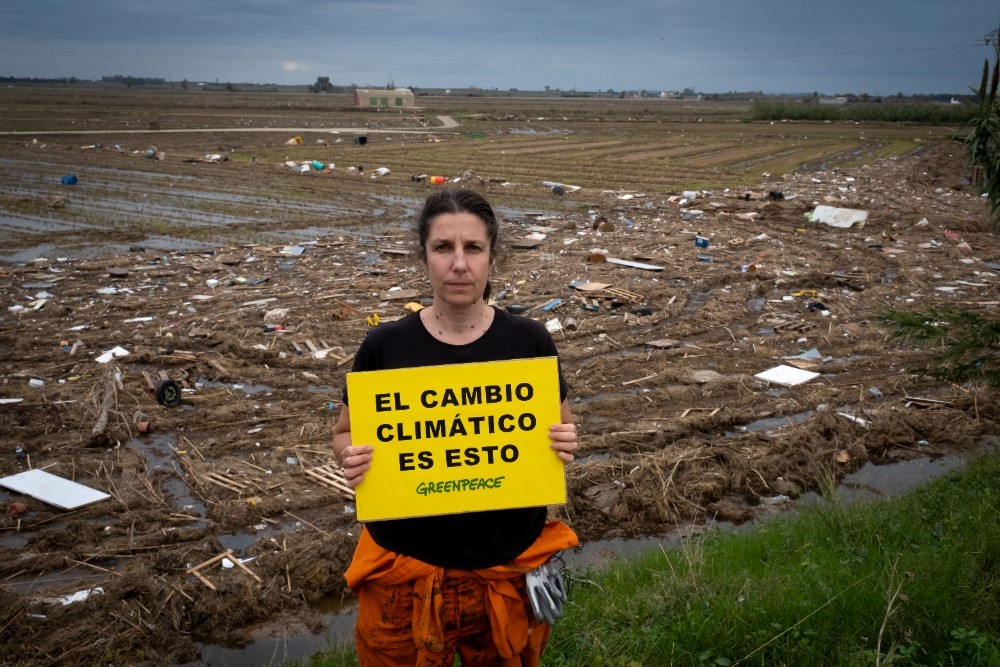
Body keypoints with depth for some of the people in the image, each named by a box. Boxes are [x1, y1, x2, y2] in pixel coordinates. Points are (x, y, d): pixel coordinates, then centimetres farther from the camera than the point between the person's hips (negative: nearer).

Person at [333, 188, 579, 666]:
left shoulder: (529, 340, -6)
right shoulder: (385, 345, -9)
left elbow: (559, 428, 7)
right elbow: (346, 433, 4)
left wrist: (564, 445, -16)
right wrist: (351, 457, -18)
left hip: (508, 562, 1)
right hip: (407, 564, -1)